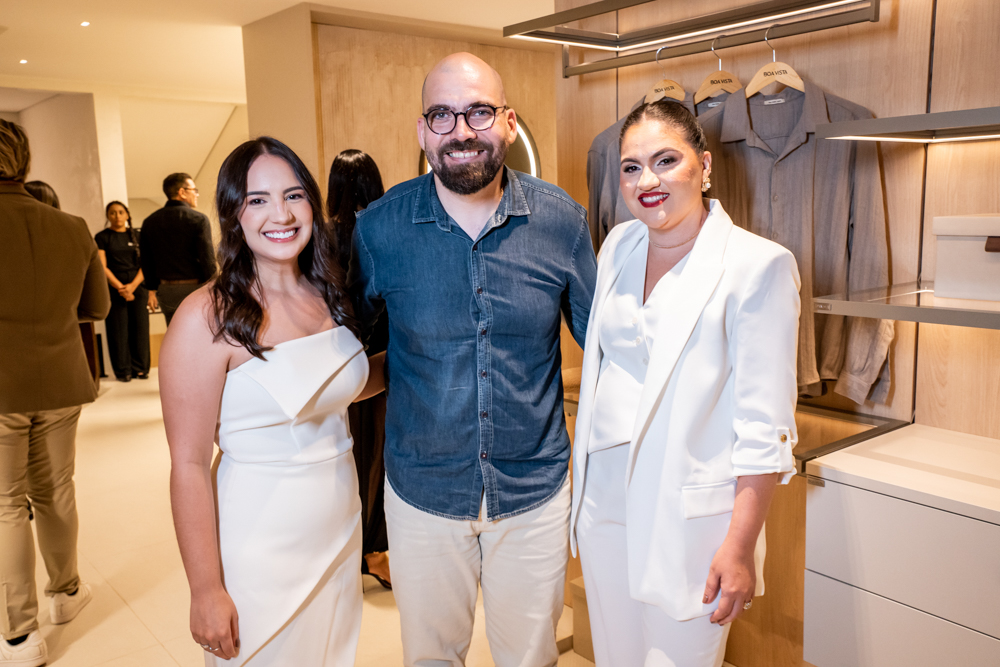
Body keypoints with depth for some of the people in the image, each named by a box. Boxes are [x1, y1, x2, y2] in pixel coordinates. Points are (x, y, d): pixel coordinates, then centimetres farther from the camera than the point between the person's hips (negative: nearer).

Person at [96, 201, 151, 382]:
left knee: (140, 328, -1)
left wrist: (133, 285, -9)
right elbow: (102, 267, -2)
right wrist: (120, 287, -12)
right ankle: (123, 371, 4)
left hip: (137, 287, 2)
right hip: (114, 289, -2)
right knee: (118, 331, -3)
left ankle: (140, 368, 8)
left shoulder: (136, 236, 12)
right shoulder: (102, 237, 5)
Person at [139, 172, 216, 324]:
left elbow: (146, 261, 12)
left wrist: (152, 289, 19)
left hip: (166, 290, 6)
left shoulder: (149, 222, 9)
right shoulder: (198, 219, -9)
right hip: (193, 287, -5)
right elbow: (207, 259, -13)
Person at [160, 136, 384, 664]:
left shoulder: (328, 296, 0)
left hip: (341, 531, 6)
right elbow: (189, 466, -16)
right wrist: (206, 591, -14)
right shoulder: (209, 317, -19)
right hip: (260, 550, -6)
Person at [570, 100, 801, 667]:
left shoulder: (758, 265, -14)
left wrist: (741, 546, -15)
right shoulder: (618, 246, 5)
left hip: (687, 513, -5)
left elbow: (765, 427, -14)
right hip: (604, 499, 6)